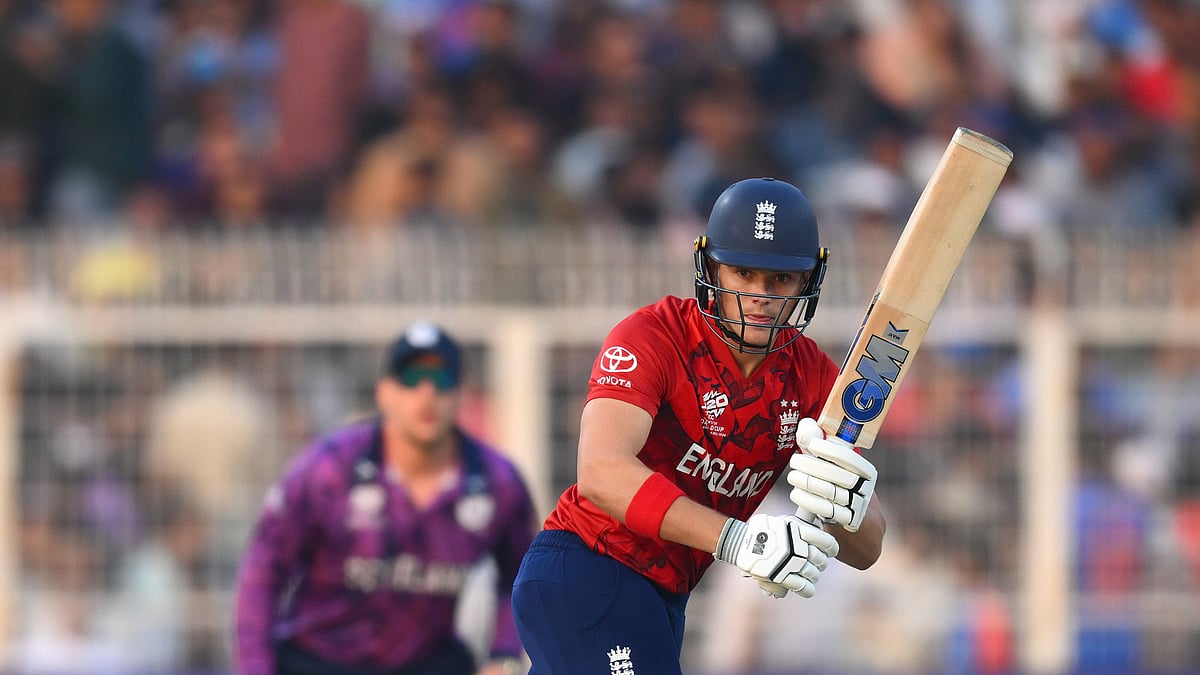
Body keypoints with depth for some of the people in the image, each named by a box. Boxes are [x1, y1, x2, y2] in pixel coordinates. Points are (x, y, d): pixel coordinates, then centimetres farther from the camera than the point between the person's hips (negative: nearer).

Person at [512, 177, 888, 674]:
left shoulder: (813, 377, 1)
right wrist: (736, 539, -42)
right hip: (579, 576, -7)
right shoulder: (651, 338, -15)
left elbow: (865, 551, -6)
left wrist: (846, 509, -32)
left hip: (664, 595, 7)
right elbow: (601, 473, -32)